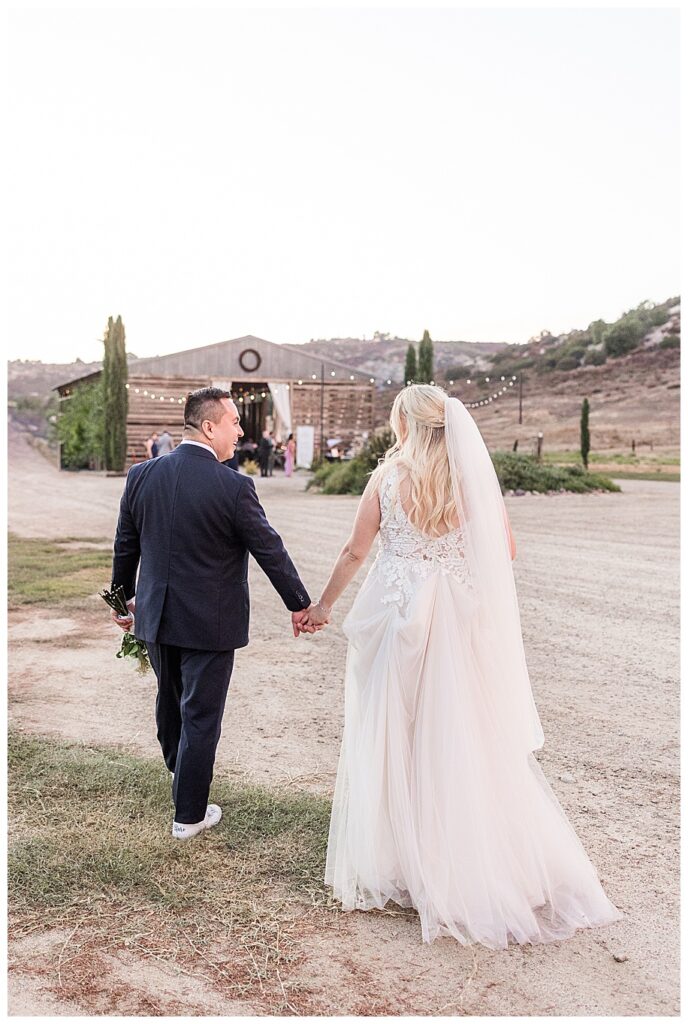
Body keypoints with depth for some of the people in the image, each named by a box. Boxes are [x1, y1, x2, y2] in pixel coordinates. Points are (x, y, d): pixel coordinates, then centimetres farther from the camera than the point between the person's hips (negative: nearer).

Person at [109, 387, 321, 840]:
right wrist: (300, 604, 2)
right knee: (201, 715, 8)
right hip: (210, 623, -5)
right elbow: (270, 550, -12)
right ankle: (189, 814, 21)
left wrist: (124, 598, 22)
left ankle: (178, 767, 52)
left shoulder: (141, 475, -4)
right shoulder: (233, 487, -20)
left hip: (157, 616, 6)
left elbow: (126, 546, 7)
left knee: (170, 697, 26)